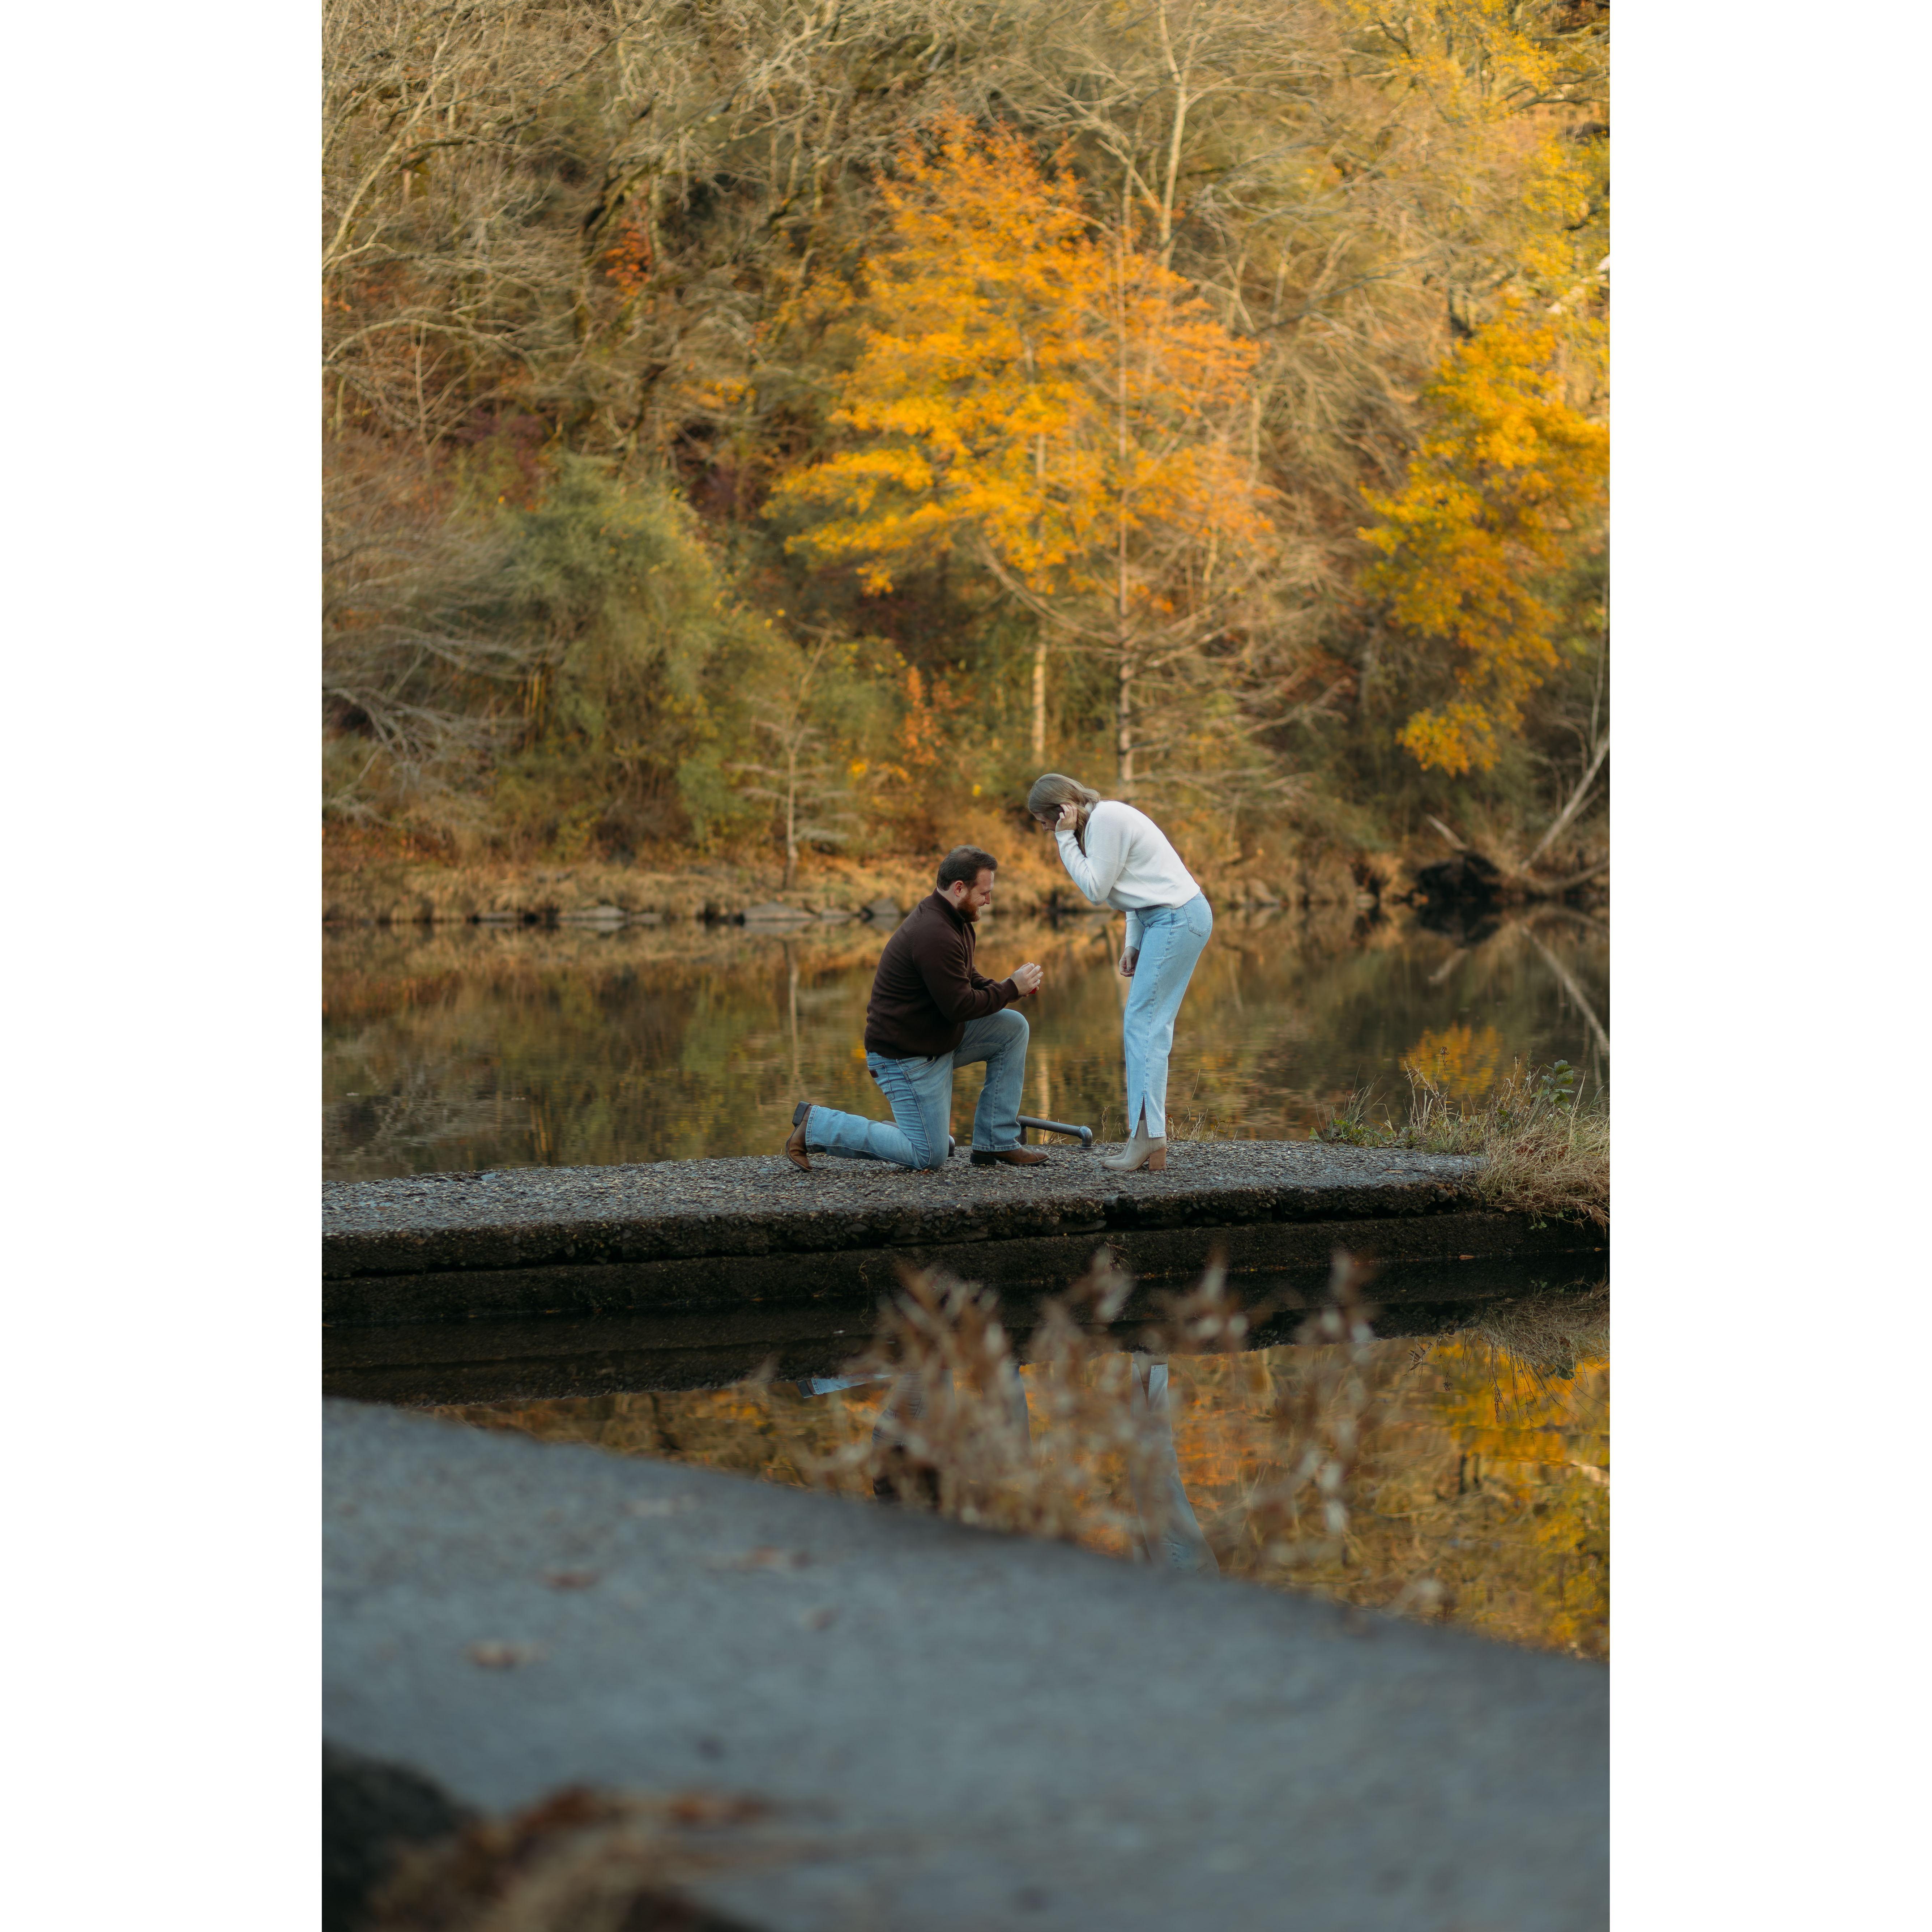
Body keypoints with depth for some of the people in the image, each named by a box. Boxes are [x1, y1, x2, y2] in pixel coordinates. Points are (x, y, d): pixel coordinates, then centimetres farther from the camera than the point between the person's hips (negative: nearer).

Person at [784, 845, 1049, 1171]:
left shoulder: (954, 920, 7)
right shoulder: (936, 936, -27)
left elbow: (967, 979, 19)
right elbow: (960, 1007, -26)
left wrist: (1004, 988, 0)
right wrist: (1011, 989, -13)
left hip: (939, 1039, 10)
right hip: (906, 1055, -10)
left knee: (1013, 1027, 4)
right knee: (929, 1156, -7)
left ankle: (996, 1143, 8)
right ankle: (816, 1125, -1)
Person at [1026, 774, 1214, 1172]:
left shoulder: (1106, 819, -14)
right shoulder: (1102, 818, 17)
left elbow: (1096, 890, -14)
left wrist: (1066, 840, -9)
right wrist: (1133, 944, 16)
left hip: (1177, 919, -10)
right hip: (1171, 918, 10)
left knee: (1143, 1024, -11)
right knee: (1148, 1026, 9)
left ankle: (1148, 1140, -14)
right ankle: (1150, 1141, 9)